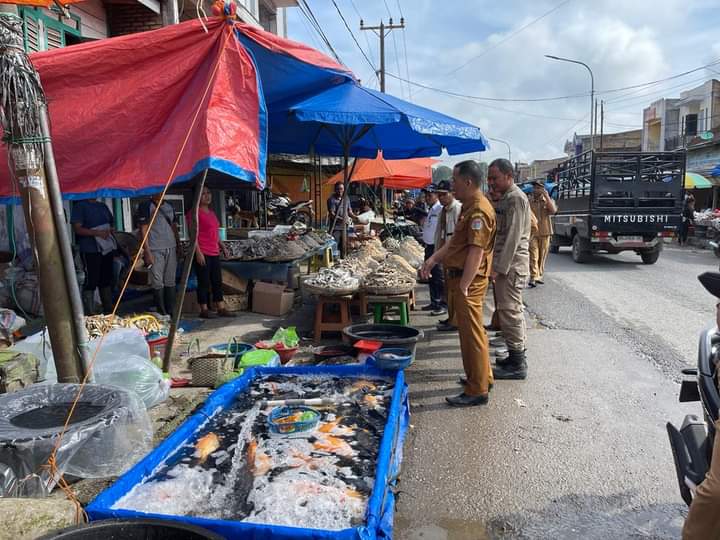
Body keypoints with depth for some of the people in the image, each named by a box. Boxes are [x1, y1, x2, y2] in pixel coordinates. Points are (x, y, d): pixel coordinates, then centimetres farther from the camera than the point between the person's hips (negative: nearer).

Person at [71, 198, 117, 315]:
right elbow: (77, 229, -11)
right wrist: (97, 233, -22)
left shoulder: (103, 205, 15)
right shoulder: (80, 206, -4)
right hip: (90, 251, -7)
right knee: (91, 281, -5)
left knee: (106, 280, 14)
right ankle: (90, 314, 0)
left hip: (107, 249, 7)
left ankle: (109, 310, 23)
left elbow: (111, 224, 21)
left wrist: (109, 231, -2)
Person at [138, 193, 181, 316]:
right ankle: (162, 313, 3)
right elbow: (143, 230, -6)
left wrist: (179, 246, 15)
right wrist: (147, 251, -12)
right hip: (155, 250, -5)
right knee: (158, 283, -3)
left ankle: (171, 311, 14)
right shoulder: (146, 207, -1)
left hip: (171, 248, 5)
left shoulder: (169, 206, 16)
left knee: (170, 282, 7)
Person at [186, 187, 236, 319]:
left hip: (214, 253, 9)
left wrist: (223, 247, 20)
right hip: (202, 253, -9)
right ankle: (204, 310, 8)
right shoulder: (194, 213, -8)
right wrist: (198, 252, -19)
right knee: (204, 282, -2)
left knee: (217, 281, 11)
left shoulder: (211, 213, 18)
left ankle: (221, 309, 17)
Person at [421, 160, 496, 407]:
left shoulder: (478, 211, -19)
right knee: (471, 331, 19)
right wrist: (433, 259, 13)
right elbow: (455, 240, 20)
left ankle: (477, 391, 7)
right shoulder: (469, 206, 15)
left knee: (472, 333, -3)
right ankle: (482, 377, 34)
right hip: (462, 276, 11)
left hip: (469, 280, -11)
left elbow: (476, 252, -24)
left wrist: (463, 286, -25)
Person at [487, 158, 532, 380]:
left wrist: (499, 268, -22)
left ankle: (517, 365, 0)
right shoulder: (505, 198, 18)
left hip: (511, 264, -10)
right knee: (513, 311, 15)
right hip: (506, 264, 10)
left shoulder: (516, 198, -13)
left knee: (509, 311, -7)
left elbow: (513, 237, -20)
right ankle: (517, 357, 25)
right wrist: (497, 265, 17)